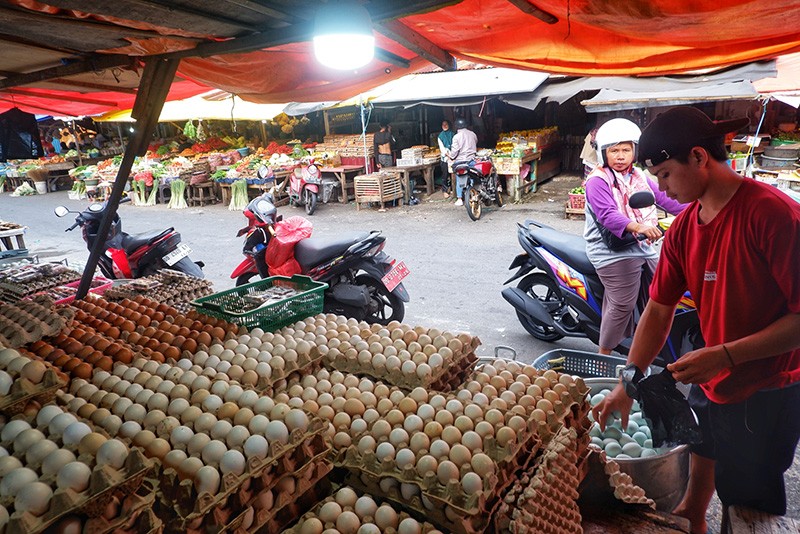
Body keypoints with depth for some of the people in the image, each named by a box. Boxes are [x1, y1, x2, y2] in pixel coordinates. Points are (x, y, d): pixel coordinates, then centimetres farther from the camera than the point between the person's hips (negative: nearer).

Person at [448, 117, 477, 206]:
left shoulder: (457, 136, -13)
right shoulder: (472, 134, 2)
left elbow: (454, 151, -12)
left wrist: (451, 157, 6)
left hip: (460, 161, -4)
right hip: (471, 160, 4)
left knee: (459, 180, 4)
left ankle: (459, 199, 6)